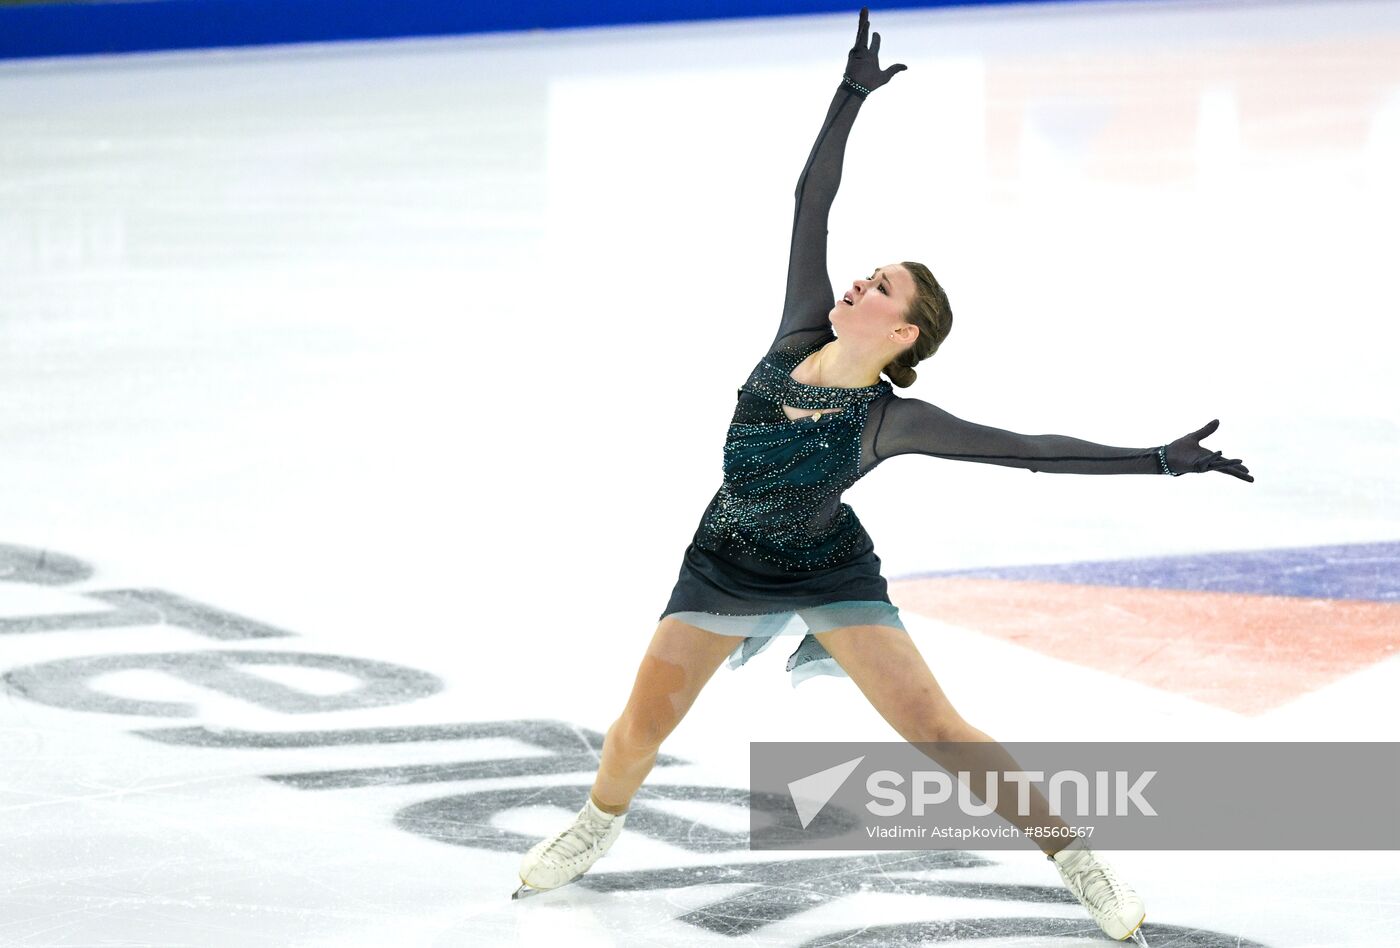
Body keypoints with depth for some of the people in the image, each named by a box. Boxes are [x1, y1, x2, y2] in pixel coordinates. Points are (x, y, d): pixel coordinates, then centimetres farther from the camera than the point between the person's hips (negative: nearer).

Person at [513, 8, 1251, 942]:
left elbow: (1026, 448, -22)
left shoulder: (891, 419, -20)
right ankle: (598, 826, 35)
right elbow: (811, 199, -11)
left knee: (936, 731, -11)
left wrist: (1157, 460, -29)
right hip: (726, 566, 4)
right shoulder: (802, 330, -11)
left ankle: (1074, 853, -1)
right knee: (641, 726, 4)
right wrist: (852, 94, -15)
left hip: (833, 575, -4)